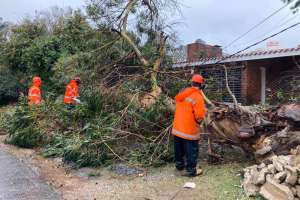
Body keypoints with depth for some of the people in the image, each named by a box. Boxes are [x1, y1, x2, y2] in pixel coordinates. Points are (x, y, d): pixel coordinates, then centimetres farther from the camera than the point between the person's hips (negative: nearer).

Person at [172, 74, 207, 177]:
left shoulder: (182, 93, 4)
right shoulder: (198, 97, -18)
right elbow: (199, 116, -21)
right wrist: (203, 109, -2)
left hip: (177, 128, 8)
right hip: (189, 130, -7)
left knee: (179, 149, 21)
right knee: (192, 151, 7)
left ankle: (179, 166, 38)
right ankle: (191, 170, 16)